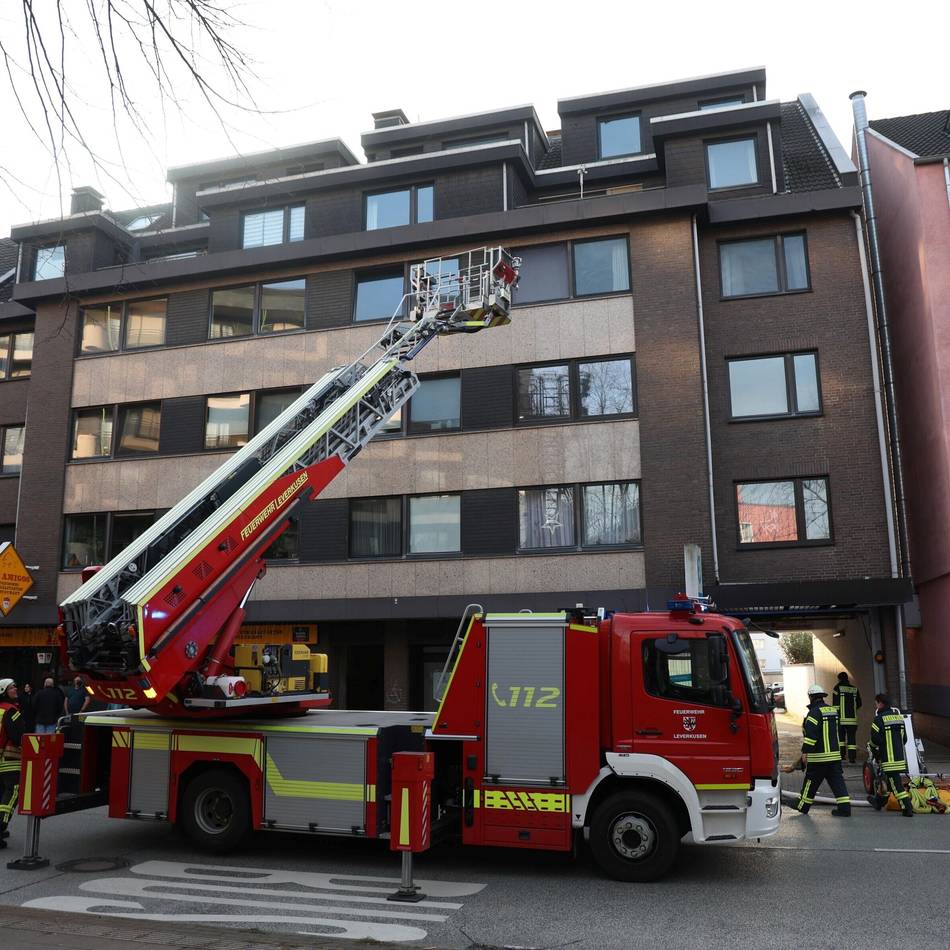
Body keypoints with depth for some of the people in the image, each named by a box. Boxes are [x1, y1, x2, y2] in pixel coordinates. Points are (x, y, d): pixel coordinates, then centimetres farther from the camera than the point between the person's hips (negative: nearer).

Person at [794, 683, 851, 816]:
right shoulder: (833, 710, 11)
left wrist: (805, 751, -18)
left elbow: (811, 734, -22)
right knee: (837, 780, 7)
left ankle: (802, 806, 16)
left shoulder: (815, 712, -16)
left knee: (811, 781, 4)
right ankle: (844, 807, 2)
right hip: (835, 754, 7)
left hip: (818, 756, -7)